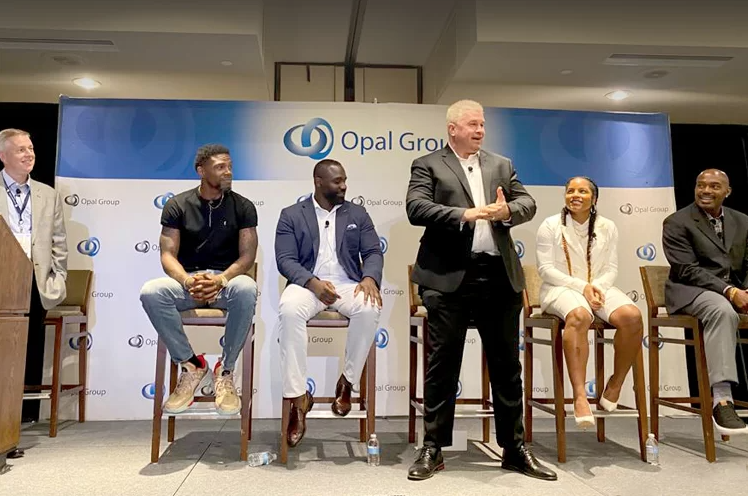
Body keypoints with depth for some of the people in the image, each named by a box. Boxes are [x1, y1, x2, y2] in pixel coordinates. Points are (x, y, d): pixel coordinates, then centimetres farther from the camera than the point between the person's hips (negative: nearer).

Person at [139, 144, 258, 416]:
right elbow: (167, 255, -3)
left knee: (247, 289, -37)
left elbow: (247, 255, -5)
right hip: (187, 280, 1)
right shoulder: (177, 205, 3)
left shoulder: (243, 207, 3)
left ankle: (225, 371, -18)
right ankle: (192, 366, -13)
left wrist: (221, 279, -25)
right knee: (150, 292, -31)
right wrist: (187, 280, -26)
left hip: (227, 279, -1)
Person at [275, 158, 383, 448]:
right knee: (289, 310, -36)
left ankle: (347, 382, -12)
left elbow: (373, 252, 8)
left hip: (348, 284, 2)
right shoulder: (291, 215, 9)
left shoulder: (357, 214, 16)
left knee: (369, 309, -33)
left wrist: (370, 277, -15)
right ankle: (298, 396, -26)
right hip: (308, 284, -1)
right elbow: (285, 259, -1)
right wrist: (313, 282, -20)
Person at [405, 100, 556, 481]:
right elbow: (416, 209, -10)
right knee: (442, 365, 3)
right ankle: (433, 448, 16)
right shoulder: (427, 165, 4)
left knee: (507, 365, 10)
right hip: (450, 277, -4)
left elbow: (528, 202, 9)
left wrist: (507, 211, -13)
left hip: (500, 276, 4)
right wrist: (464, 214, -21)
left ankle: (514, 448, 24)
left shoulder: (501, 165, 18)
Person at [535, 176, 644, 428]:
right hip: (561, 288, -4)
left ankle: (615, 385, -6)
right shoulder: (550, 225, 1)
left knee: (632, 316, -26)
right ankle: (579, 396, -40)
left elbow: (611, 268, 8)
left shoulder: (607, 227, 11)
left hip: (599, 287, 4)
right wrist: (581, 287, -16)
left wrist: (597, 287, -15)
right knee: (579, 316, -39)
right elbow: (546, 269, -6)